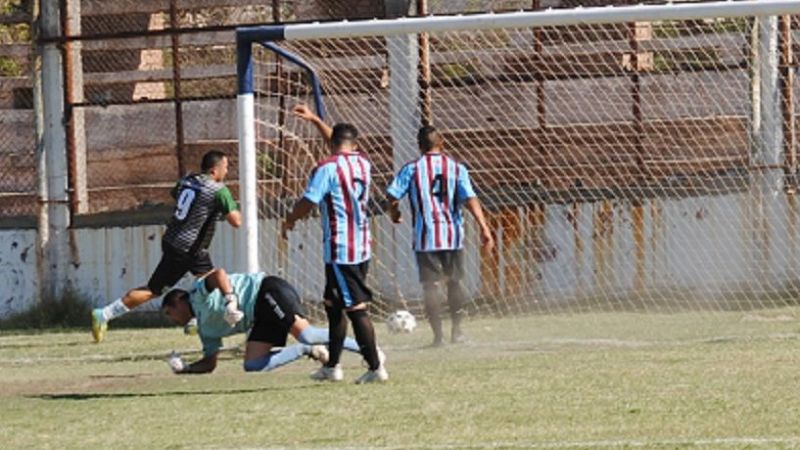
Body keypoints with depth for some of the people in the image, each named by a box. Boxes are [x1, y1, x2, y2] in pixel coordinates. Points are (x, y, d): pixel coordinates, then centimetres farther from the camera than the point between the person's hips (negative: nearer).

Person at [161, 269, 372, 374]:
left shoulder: (199, 293, 0)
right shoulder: (206, 328, 25)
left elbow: (218, 274, -19)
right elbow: (210, 363, 27)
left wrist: (230, 299, -32)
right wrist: (186, 369, 11)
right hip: (260, 317, 9)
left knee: (306, 334, -28)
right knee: (252, 366, -7)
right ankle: (308, 350, -6)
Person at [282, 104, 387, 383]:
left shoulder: (327, 168, -13)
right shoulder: (362, 164, 9)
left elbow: (307, 203, -13)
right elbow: (343, 146, 29)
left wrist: (289, 222, 8)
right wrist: (314, 120, 36)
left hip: (339, 248, -8)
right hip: (362, 247, 8)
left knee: (356, 307, -8)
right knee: (333, 303, 19)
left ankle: (375, 367, -11)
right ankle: (332, 366, 26)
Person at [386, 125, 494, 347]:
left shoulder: (412, 169, -2)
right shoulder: (456, 168, 1)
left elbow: (393, 196, -8)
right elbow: (470, 199, -9)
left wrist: (394, 214, 13)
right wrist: (484, 227, -12)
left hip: (426, 236, -2)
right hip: (453, 234, 2)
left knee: (431, 285, 2)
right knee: (455, 282, 16)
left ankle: (438, 334, -2)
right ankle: (457, 331, 19)